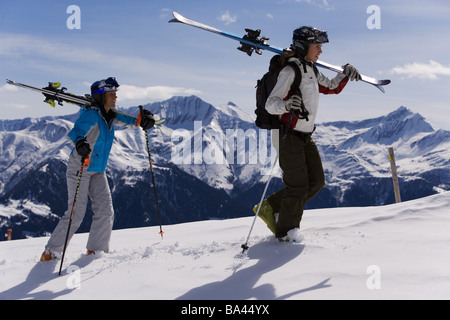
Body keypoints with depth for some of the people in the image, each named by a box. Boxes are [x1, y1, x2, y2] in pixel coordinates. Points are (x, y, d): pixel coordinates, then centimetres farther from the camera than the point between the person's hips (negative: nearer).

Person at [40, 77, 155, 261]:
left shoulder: (110, 116, 6)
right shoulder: (91, 114, -17)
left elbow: (126, 120, 19)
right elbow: (75, 132, -32)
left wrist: (143, 121, -3)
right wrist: (80, 142, -55)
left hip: (98, 172, 8)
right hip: (79, 169, -8)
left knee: (105, 211, -2)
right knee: (76, 214, -8)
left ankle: (95, 250, 9)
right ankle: (50, 252, 5)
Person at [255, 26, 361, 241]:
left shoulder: (311, 71, 12)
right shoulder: (290, 71, -14)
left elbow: (332, 87, 27)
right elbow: (270, 104, -20)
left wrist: (346, 73, 10)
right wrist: (285, 105, -41)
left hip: (306, 136, 9)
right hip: (289, 136, -9)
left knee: (316, 181, 6)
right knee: (298, 187, -5)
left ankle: (271, 208, 16)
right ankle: (285, 232, 13)